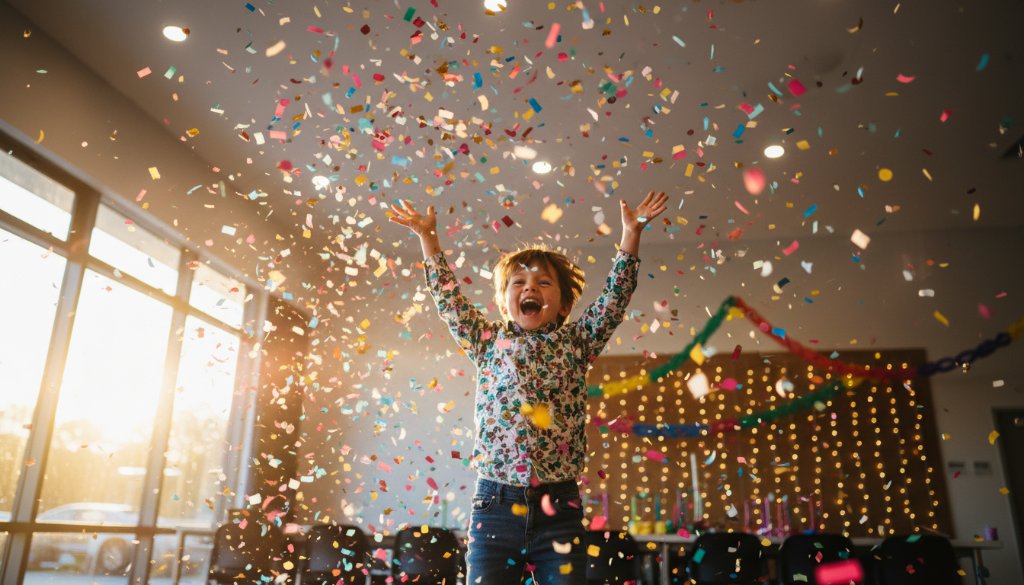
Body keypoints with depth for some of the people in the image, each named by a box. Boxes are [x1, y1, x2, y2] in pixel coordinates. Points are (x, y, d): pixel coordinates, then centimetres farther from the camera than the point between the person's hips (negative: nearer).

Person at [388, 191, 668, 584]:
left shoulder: (576, 342, 12)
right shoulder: (488, 342, 13)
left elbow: (616, 295, 8)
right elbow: (447, 297, 15)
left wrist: (631, 233, 4)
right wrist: (427, 236, 17)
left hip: (559, 507, 0)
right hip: (495, 503, 0)